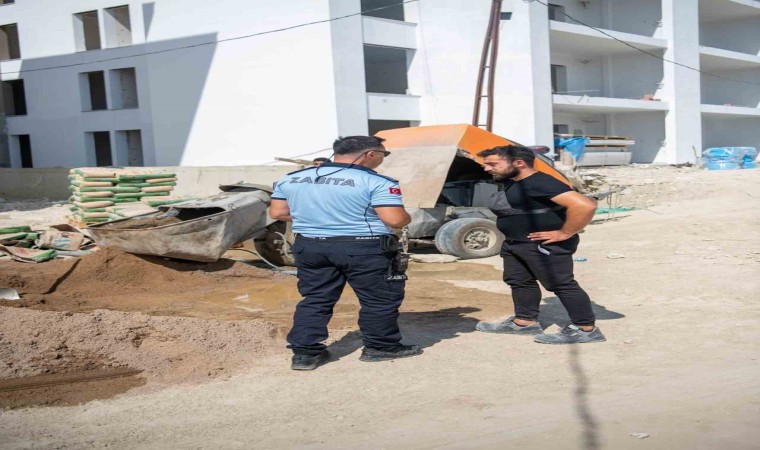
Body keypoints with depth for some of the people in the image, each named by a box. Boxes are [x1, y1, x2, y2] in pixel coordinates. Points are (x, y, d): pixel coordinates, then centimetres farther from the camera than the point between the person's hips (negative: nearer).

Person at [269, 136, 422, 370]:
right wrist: (407, 217, 4)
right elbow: (395, 220, -18)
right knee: (380, 300, 12)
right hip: (364, 248, -5)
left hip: (309, 246, 5)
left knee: (314, 300, 15)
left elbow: (277, 212, 7)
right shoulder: (375, 182, -12)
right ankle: (381, 347, 22)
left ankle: (305, 352, 13)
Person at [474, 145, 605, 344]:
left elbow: (585, 205, -30)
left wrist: (564, 233, -23)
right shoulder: (511, 183, 9)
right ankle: (525, 322, 27)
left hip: (543, 245, -11)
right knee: (519, 282, 15)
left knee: (561, 284, -6)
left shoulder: (540, 183, -23)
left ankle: (586, 329, 0)